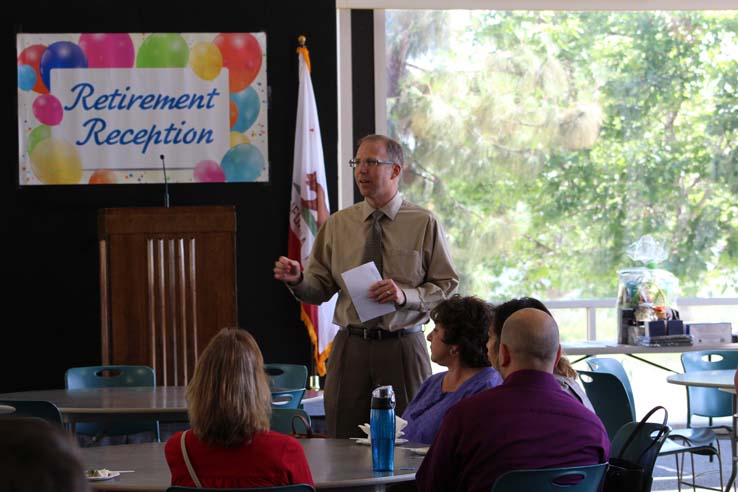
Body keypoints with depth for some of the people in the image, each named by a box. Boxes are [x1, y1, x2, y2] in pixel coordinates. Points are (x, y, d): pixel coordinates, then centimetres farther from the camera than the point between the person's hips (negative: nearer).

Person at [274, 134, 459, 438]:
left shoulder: (424, 224, 1)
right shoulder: (337, 224, 9)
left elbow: (447, 287, 0)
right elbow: (320, 289, 8)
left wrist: (405, 295, -16)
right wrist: (297, 280, -13)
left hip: (402, 348, -2)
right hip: (350, 347, 2)